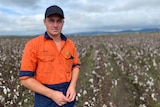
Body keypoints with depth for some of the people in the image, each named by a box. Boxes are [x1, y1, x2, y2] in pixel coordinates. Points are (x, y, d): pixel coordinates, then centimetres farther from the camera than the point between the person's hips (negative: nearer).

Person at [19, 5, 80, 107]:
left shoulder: (70, 44, 1)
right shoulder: (33, 45, -13)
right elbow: (25, 78, -13)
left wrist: (72, 86, -8)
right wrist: (52, 94, -18)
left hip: (67, 95, 4)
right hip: (46, 98, -3)